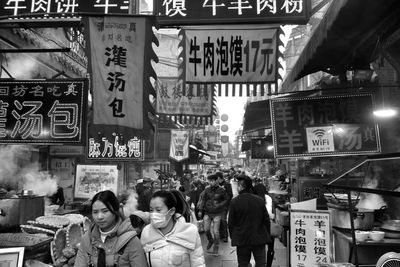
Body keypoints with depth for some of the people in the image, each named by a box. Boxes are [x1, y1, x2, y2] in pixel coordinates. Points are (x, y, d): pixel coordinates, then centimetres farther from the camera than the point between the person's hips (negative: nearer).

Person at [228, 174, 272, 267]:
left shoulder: (234, 201, -11)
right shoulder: (260, 200, -4)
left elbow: (231, 222, -6)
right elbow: (266, 220, 2)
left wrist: (232, 236, 9)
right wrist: (268, 236, 13)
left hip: (242, 239, -1)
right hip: (259, 238, 1)